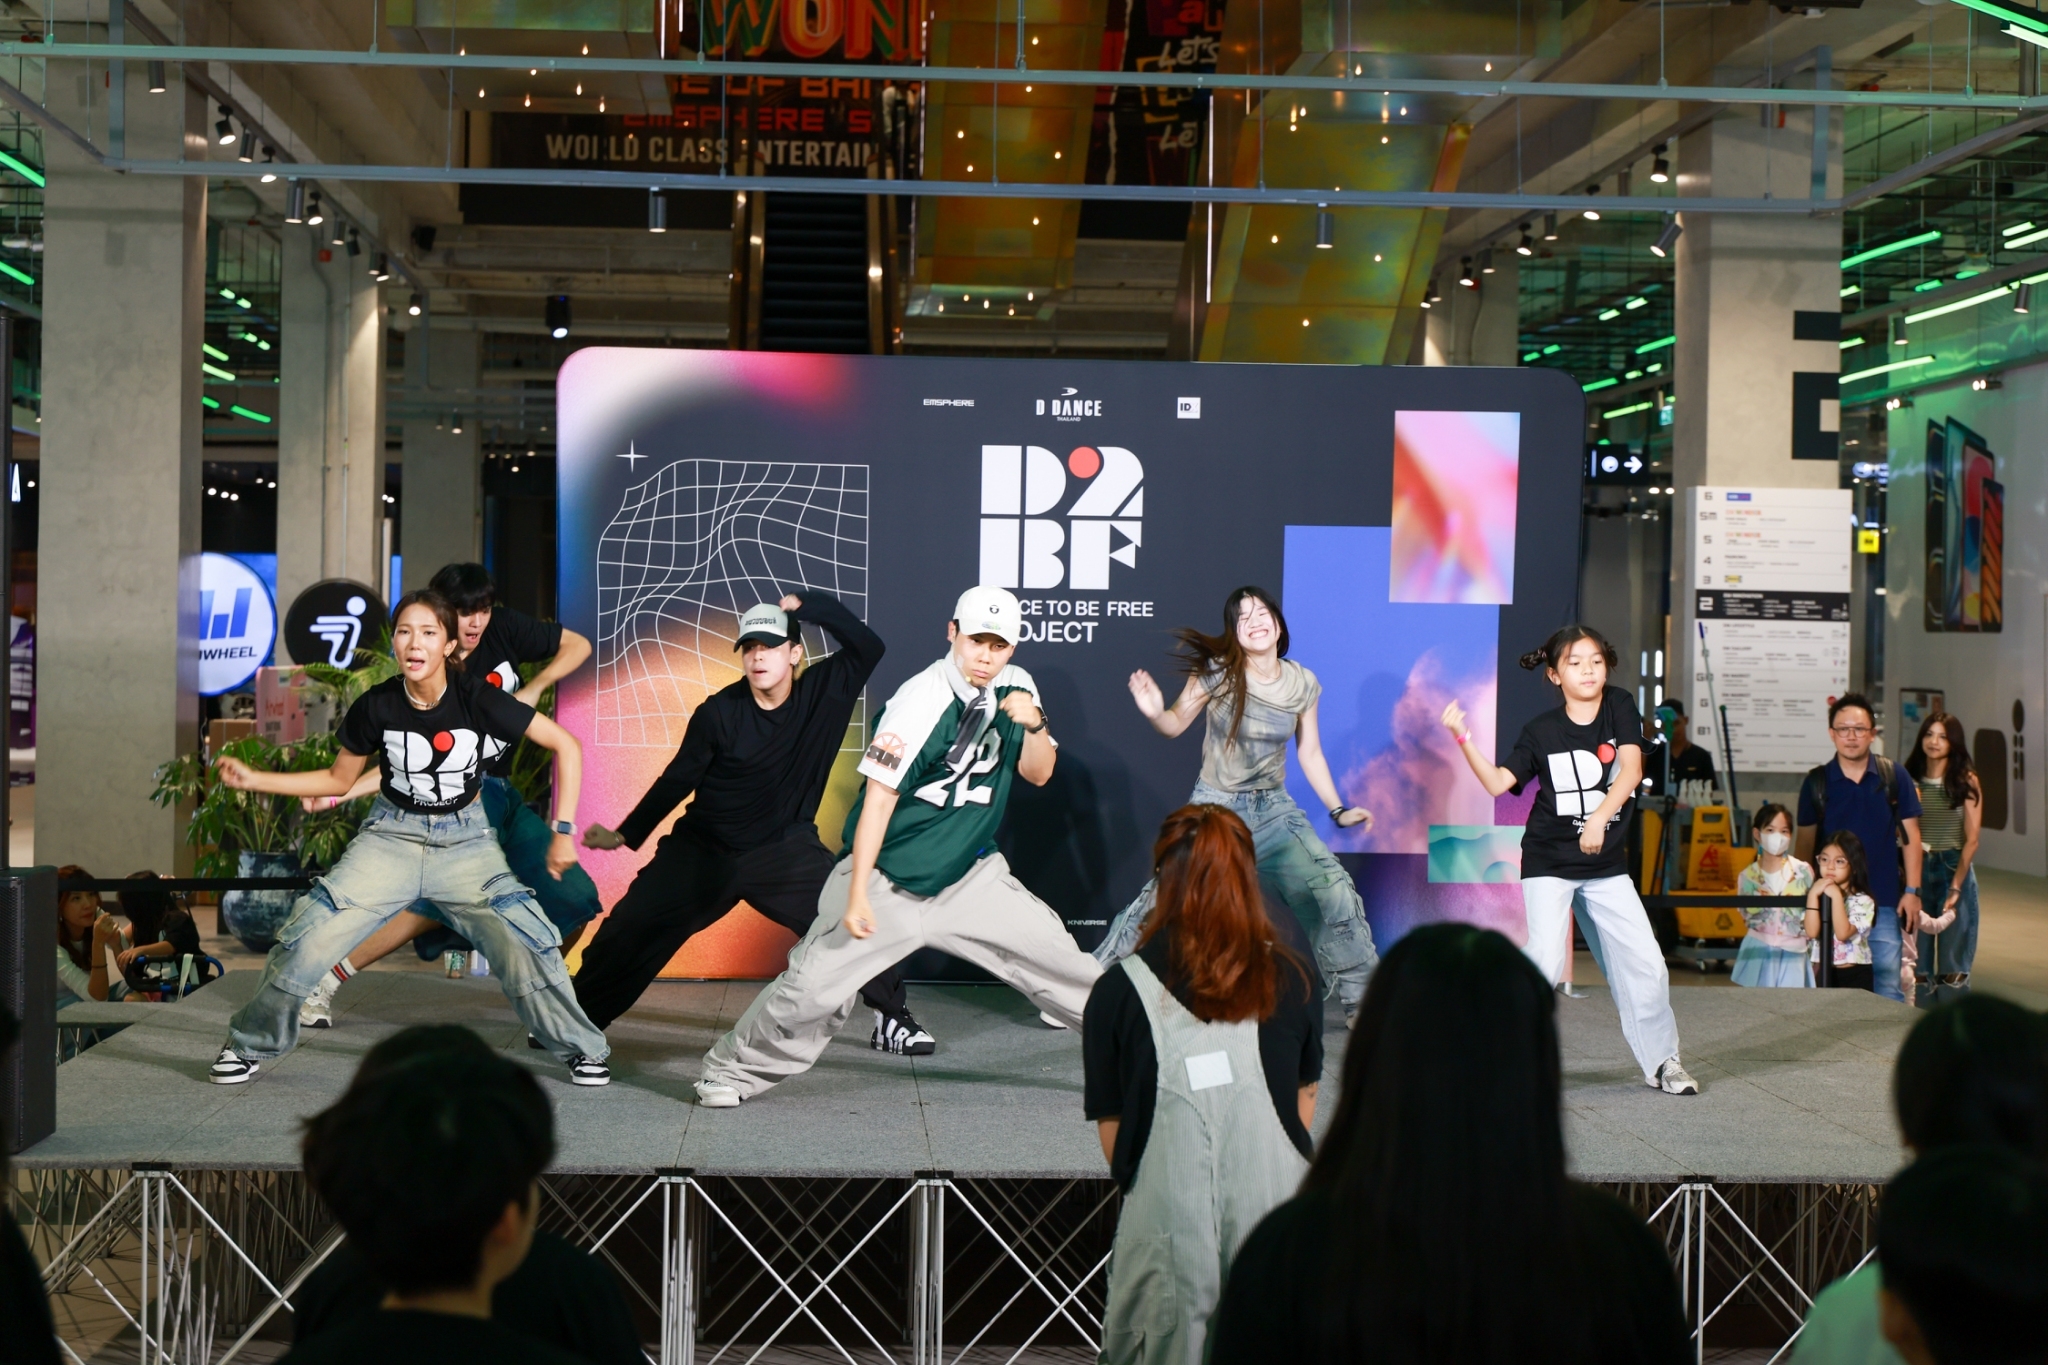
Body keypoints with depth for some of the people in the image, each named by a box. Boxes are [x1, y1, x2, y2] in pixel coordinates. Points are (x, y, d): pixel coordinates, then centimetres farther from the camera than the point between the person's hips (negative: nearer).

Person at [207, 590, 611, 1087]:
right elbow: (338, 780, 5)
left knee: (525, 941, -18)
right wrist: (255, 780, -5)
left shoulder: (477, 700, -18)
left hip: (464, 841, -1)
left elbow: (567, 746, -13)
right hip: (392, 835, 1)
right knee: (308, 936, -11)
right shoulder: (377, 706, -11)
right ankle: (251, 1044, 13)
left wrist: (564, 831, -16)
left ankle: (580, 1049, 6)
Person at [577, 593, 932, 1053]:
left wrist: (810, 604, -29)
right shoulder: (719, 712, -14)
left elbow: (868, 646, -23)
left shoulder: (822, 691, -11)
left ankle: (891, 1019, 5)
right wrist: (626, 834, 1)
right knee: (631, 927, -2)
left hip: (785, 851, 1)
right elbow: (677, 780, -4)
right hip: (702, 852, 0)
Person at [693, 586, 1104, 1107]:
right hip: (889, 876, -5)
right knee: (813, 985, -11)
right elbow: (880, 796, -21)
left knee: (1060, 961, -1)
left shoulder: (1013, 687, 0)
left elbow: (1038, 774, 4)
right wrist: (857, 894, -24)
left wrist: (1034, 724, -18)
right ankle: (730, 1071, 8)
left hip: (971, 875, 5)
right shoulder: (921, 700, -20)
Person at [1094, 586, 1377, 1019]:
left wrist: (1337, 810, 8)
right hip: (1215, 806, -3)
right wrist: (1154, 712, -26)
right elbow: (1176, 725, -3)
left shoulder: (1302, 684, 0)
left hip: (1274, 809, 3)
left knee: (1334, 890, -6)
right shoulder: (1217, 672, -11)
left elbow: (1310, 753, 10)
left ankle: (1362, 999, 12)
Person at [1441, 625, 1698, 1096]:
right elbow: (1498, 783, -9)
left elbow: (1631, 769, -17)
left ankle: (1661, 1060, 19)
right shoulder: (1541, 731, -5)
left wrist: (1598, 818, -31)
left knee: (1646, 961, 1)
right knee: (1545, 959, -16)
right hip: (1549, 862, -2)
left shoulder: (1619, 706, -4)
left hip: (1608, 863, 2)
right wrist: (1463, 738, -19)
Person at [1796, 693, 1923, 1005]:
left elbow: (1910, 836, 6)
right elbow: (1805, 841, 9)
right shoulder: (1816, 782, 3)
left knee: (1888, 986, -4)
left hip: (1883, 902, -1)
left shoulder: (1894, 777, 1)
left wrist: (1912, 890, 1)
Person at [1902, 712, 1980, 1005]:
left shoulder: (1965, 781, 0)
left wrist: (1956, 887, -10)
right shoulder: (1910, 781, 6)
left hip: (1954, 869, -2)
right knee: (1918, 959, 3)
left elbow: (1971, 839, -3)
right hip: (1918, 870, 2)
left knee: (1953, 965, 0)